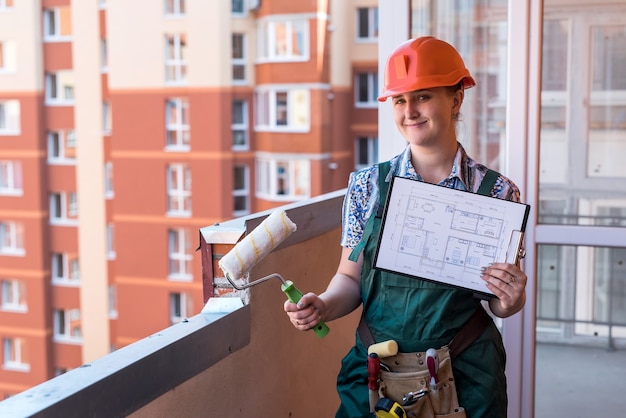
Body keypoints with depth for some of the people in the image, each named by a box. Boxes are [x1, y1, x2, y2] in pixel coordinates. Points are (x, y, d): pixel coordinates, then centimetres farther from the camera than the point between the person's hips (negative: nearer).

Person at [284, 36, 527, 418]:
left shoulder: (496, 192, -5)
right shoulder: (367, 185, -2)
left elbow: (501, 304, 2)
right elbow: (351, 278, 3)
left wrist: (511, 300, -20)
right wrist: (323, 306, -17)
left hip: (465, 372, 0)